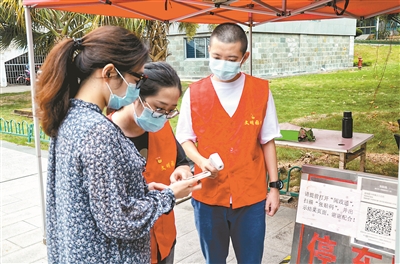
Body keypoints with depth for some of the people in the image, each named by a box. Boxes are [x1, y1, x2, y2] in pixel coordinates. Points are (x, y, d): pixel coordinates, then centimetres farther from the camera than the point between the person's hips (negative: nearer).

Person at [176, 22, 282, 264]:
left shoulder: (261, 91, -4)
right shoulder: (194, 93, -5)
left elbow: (267, 141, 2)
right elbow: (186, 139, 3)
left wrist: (274, 186, 3)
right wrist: (201, 160, -17)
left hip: (251, 196, 0)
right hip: (208, 196, 0)